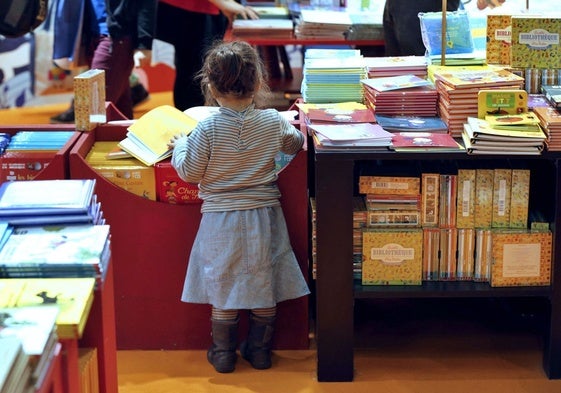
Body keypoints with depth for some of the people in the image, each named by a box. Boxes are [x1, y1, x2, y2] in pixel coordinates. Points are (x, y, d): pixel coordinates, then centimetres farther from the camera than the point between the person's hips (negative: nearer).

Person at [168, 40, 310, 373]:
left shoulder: (208, 129, -16)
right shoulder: (273, 122, -8)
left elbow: (189, 173, -8)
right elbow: (295, 143, 11)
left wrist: (180, 146, 9)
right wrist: (291, 128, 31)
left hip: (221, 220, -2)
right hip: (264, 217, 2)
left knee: (223, 286, 10)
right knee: (265, 284, 14)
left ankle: (224, 353, 18)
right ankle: (260, 350, 24)